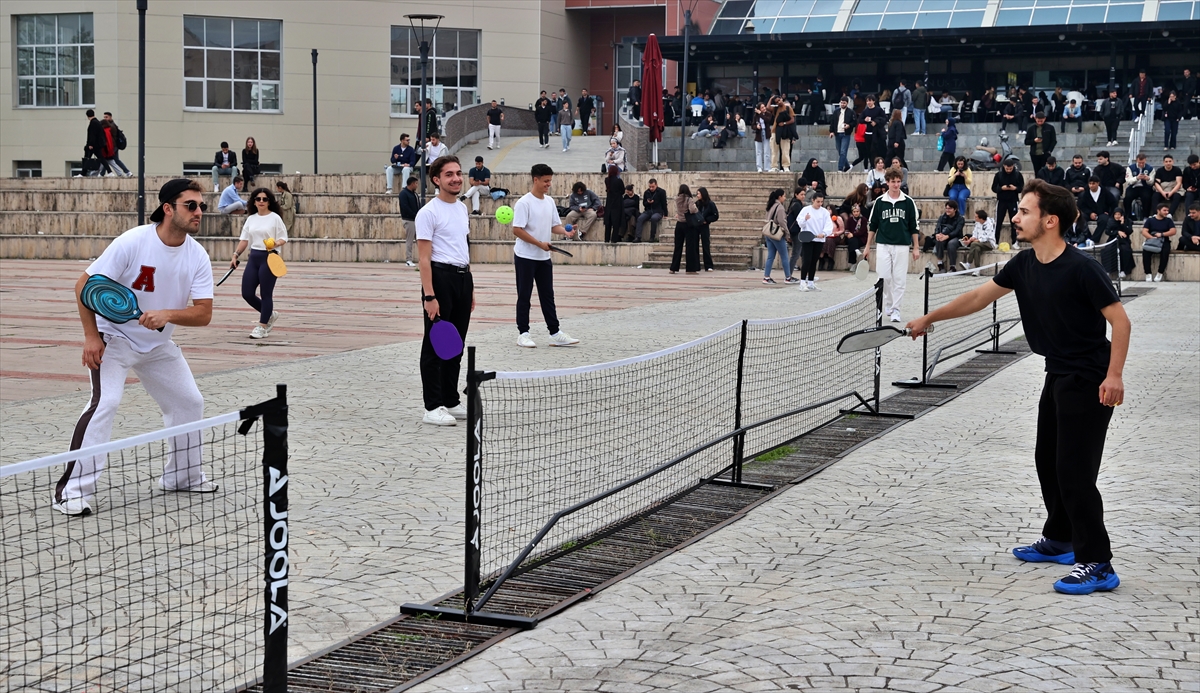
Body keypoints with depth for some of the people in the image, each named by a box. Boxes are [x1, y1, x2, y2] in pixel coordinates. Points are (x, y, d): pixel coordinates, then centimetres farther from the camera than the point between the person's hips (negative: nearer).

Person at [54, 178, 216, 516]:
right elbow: (84, 285, -17)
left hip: (158, 345, 6)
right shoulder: (133, 242, -23)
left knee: (190, 402, 8)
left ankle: (183, 475, 29)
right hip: (113, 338, -6)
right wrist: (91, 336, -21)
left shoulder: (198, 256, -10)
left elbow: (204, 313, -14)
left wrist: (167, 315, -32)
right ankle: (71, 489, -17)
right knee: (105, 402, -23)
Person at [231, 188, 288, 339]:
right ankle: (270, 314, 25)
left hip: (269, 258, -6)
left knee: (266, 293, -2)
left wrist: (275, 244, -25)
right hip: (253, 257, 6)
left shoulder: (275, 218, -4)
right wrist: (236, 255, 5)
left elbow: (283, 238, -5)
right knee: (247, 293, 2)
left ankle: (262, 327, 8)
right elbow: (244, 239, 13)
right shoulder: (250, 219, 11)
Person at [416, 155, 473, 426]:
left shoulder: (462, 208, 15)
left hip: (463, 278, 8)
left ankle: (451, 402, 22)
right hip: (440, 278, -8)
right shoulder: (429, 212, -10)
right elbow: (424, 258, -14)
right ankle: (432, 408, 1)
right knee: (435, 346, -3)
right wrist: (429, 296, -21)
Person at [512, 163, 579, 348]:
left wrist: (565, 232, -8)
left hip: (544, 257, 7)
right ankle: (523, 334, 8)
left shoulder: (550, 201, 8)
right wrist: (539, 243, -20)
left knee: (548, 296, 8)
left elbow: (554, 225, 14)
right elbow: (517, 230, -17)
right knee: (524, 296, 1)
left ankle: (555, 333, 10)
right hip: (525, 257, -7)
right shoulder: (524, 203, -14)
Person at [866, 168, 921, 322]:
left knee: (899, 279, -2)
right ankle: (888, 305, 19)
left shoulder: (908, 202, 1)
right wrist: (868, 246, 7)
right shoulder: (879, 202, 4)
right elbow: (872, 225, 9)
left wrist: (916, 247, 2)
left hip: (902, 246, -1)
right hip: (883, 245, 1)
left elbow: (914, 226, 5)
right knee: (884, 277, 0)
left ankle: (895, 309, 3)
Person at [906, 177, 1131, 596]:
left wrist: (1114, 375, -26)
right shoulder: (1024, 265, 2)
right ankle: (1059, 540, 34)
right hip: (1057, 376, 9)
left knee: (1074, 470, -10)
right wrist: (929, 318, 20)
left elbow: (1119, 318, -19)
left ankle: (1097, 565, -4)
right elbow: (979, 297, 14)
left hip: (1089, 383, -9)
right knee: (1048, 459, 17)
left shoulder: (1081, 269, -21)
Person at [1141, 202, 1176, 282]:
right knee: (1145, 251, -33)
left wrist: (1161, 234, -14)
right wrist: (1153, 238, -20)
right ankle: (1148, 274, -25)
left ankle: (1160, 273, -22)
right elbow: (1144, 232, -3)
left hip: (1164, 242, 0)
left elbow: (1173, 231, -2)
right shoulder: (1150, 220, 8)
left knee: (1165, 252, -35)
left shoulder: (1168, 220, 11)